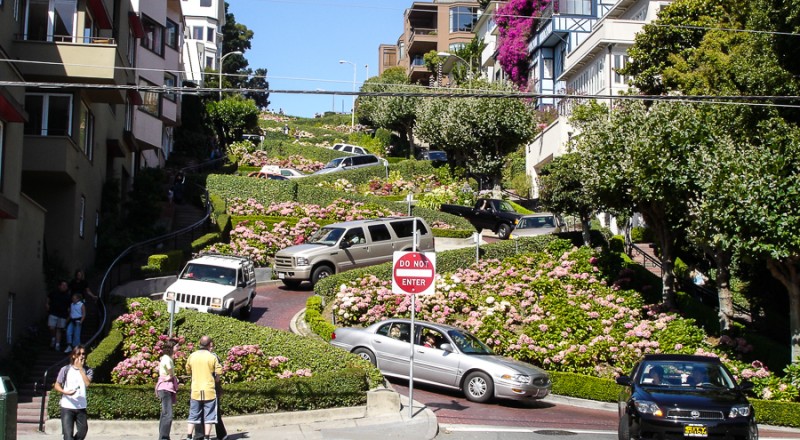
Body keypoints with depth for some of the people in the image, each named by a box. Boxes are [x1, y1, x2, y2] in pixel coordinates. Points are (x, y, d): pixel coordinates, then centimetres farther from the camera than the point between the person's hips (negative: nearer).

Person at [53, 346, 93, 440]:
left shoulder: (88, 370, 3)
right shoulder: (66, 369, 0)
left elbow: (87, 383, -14)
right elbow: (56, 386, 3)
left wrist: (80, 368, -11)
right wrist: (65, 392, -16)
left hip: (81, 407, 2)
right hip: (67, 407, -2)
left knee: (83, 431, 7)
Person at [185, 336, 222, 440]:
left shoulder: (192, 356, 2)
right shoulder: (212, 357, -7)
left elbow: (188, 371, 13)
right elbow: (219, 372, -7)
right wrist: (215, 380, 12)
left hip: (195, 390, 3)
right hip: (209, 390, -3)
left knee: (193, 416, 9)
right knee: (208, 416, 4)